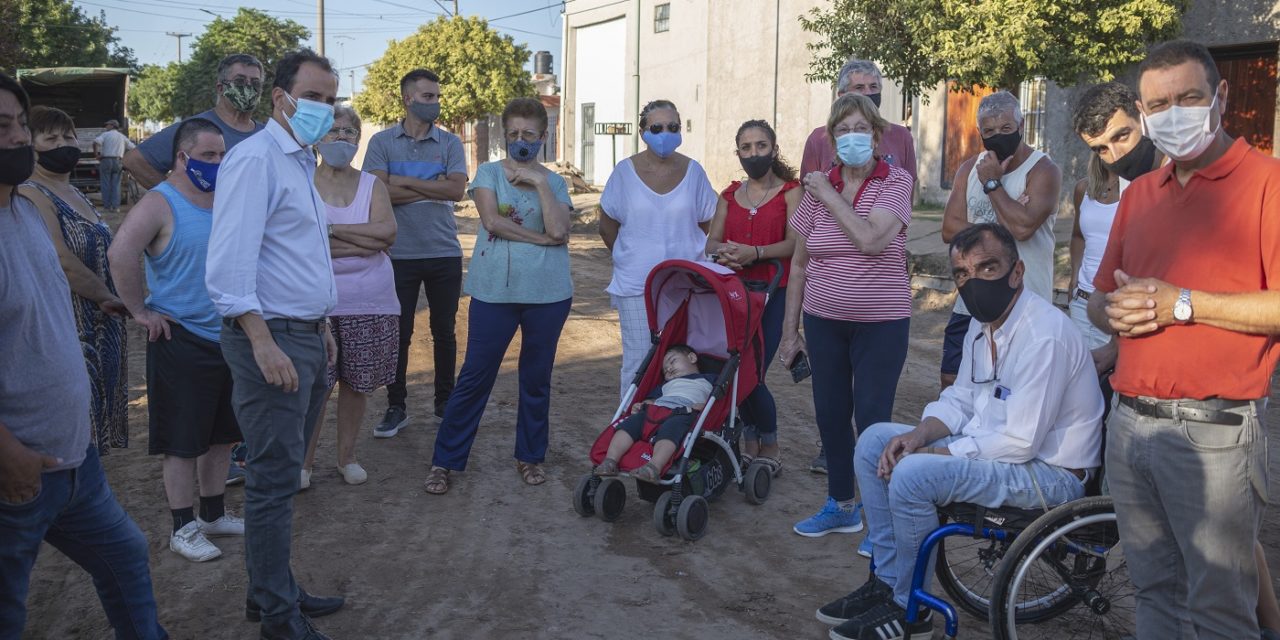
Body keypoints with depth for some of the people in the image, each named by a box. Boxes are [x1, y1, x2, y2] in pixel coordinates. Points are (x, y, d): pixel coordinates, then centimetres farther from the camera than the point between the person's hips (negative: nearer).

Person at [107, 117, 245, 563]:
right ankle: (184, 529, 12)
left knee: (221, 434, 15)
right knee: (182, 441, 1)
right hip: (180, 339, -7)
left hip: (228, 337, 7)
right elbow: (120, 255, -25)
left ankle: (214, 514, 29)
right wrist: (140, 311, -19)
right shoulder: (159, 204, -12)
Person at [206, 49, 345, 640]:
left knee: (282, 475, 16)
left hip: (306, 337, 9)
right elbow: (229, 264, -21)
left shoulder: (301, 162, 17)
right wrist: (264, 345, -24)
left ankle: (272, 591, 28)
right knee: (274, 479, -1)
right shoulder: (255, 158, -13)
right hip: (272, 338, -9)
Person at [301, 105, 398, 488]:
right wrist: (367, 242, -14)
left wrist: (333, 230, -13)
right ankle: (305, 460, 16)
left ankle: (347, 455, 26)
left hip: (369, 300, 3)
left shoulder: (372, 185, 7)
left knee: (358, 383, 10)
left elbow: (388, 230, -10)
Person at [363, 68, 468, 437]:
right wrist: (434, 189, -10)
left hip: (445, 253, 1)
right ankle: (396, 407, 17)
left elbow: (457, 189, -10)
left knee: (444, 331, 10)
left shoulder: (449, 143, 5)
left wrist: (405, 182, -11)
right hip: (400, 254, -1)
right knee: (398, 333, 6)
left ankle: (445, 402, 24)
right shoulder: (383, 142, 1)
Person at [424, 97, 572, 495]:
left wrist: (539, 183, -9)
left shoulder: (555, 182, 8)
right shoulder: (489, 173, 5)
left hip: (548, 292, 2)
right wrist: (541, 238, -10)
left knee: (537, 378, 11)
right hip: (494, 290, -2)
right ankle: (444, 461, 11)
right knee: (476, 375, 1)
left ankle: (530, 456, 26)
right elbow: (492, 221, -12)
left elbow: (558, 231, -9)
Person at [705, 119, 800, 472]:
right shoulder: (729, 196, 17)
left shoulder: (790, 192, 3)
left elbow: (794, 243, -10)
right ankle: (751, 443, 19)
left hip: (772, 291, -4)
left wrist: (755, 252, -26)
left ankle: (769, 448, 10)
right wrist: (720, 252, -17)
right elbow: (712, 240, 7)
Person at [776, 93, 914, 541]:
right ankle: (841, 506, 29)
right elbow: (799, 262, 8)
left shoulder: (895, 182, -7)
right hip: (823, 319, 4)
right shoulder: (818, 187, 3)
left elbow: (871, 239, -25)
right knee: (829, 415, 11)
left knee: (871, 419, -2)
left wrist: (829, 195, -14)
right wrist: (790, 330, 8)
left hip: (880, 322, -4)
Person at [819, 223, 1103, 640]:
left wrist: (932, 454, -20)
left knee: (912, 475, -27)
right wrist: (919, 435, -7)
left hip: (1049, 472, -10)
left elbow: (1020, 443, -27)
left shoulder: (1045, 336, -25)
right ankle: (886, 582, 7)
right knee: (875, 441, 2)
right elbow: (960, 398, 13)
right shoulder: (983, 323, 4)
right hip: (989, 443, 10)